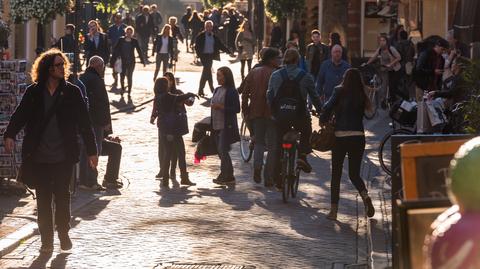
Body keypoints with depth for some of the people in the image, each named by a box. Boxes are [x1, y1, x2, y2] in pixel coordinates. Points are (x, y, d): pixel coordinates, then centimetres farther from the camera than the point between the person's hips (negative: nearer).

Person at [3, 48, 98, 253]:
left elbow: (84, 123, 3)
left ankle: (63, 233, 20)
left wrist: (91, 151, 2)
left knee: (62, 195, 2)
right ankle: (46, 240, 12)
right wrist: (10, 135, -18)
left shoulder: (72, 92, 1)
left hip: (63, 157, -1)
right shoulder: (34, 93, 4)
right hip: (38, 157, 1)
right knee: (43, 198, 5)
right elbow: (19, 115, 0)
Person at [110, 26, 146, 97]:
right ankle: (122, 89, 32)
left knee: (130, 77, -1)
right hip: (122, 62, 0)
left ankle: (129, 92, 8)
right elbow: (116, 50, -2)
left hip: (131, 62, 0)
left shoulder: (134, 41, -1)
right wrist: (113, 61, -4)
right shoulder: (121, 40, -2)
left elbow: (139, 51, 4)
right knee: (122, 76, 6)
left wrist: (143, 61, 3)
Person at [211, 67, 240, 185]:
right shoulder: (217, 90, 13)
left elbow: (236, 109, -14)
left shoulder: (231, 92, -11)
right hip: (216, 125, 8)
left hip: (226, 126, -8)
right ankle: (226, 176, 18)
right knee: (220, 152, 10)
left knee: (223, 151, -10)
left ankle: (227, 176, -4)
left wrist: (221, 107, -20)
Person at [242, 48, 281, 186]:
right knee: (272, 146, 5)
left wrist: (245, 111, 12)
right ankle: (269, 178, 3)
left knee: (259, 142, 18)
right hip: (272, 113, -4)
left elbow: (245, 93, 6)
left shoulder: (254, 72, 6)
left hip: (256, 113, 4)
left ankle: (257, 165, -10)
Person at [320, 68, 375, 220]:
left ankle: (334, 209, 8)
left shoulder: (340, 92, -2)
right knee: (354, 173, 12)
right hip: (358, 136, 3)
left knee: (336, 174, 9)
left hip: (341, 136, -3)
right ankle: (365, 196, -16)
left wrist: (323, 120, 2)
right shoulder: (362, 95, 9)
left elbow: (328, 107, -13)